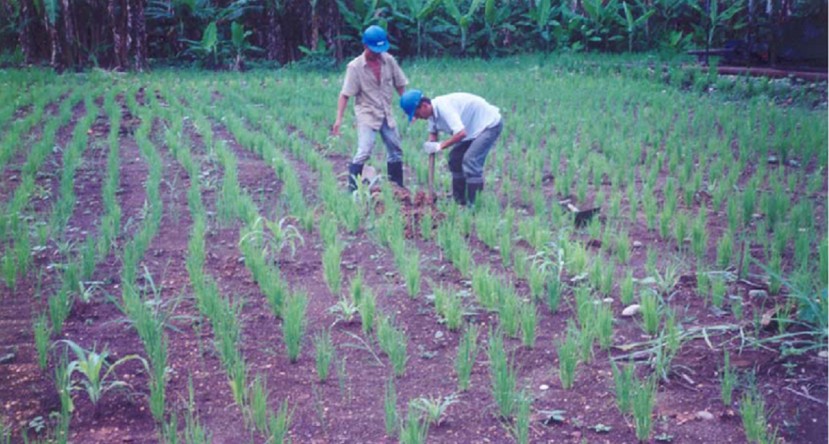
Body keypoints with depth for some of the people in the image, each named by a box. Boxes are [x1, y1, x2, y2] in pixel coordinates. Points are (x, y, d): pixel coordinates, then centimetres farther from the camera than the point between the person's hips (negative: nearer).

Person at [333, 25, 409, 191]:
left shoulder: (389, 60, -3)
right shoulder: (355, 66, -13)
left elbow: (400, 85, 6)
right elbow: (345, 95, -14)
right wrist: (339, 119, -20)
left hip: (386, 114, 5)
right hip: (367, 115, -5)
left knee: (395, 151, 12)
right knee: (364, 152, -16)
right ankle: (352, 188, -10)